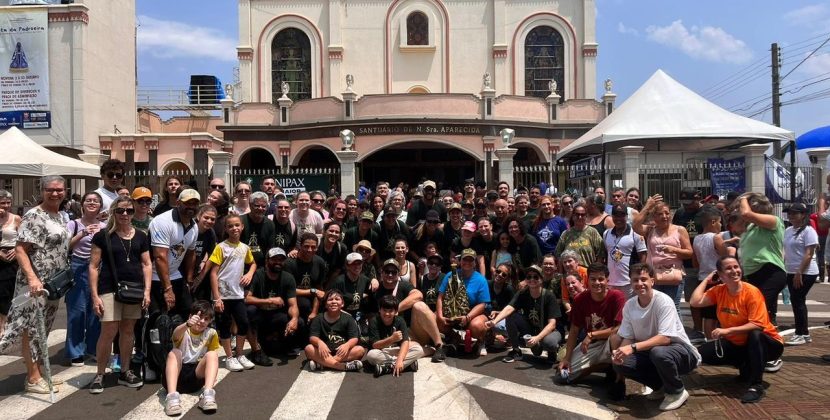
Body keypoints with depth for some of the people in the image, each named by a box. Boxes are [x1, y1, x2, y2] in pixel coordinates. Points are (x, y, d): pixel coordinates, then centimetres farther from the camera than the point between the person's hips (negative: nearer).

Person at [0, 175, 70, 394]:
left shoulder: (59, 217, 12)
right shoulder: (33, 216, -13)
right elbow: (20, 249, -19)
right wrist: (32, 278, -28)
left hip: (54, 284, 9)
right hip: (35, 283, -9)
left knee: (42, 328, 14)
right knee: (32, 329, -1)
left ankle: (36, 373, 24)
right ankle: (33, 378, 7)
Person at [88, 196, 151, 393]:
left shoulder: (141, 236, 9)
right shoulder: (103, 235, -1)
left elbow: (147, 264, 10)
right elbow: (93, 267, -2)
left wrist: (147, 291, 1)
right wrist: (95, 295, -8)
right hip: (110, 289, -3)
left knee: (128, 330, 11)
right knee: (108, 331, -7)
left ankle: (124, 372, 23)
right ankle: (99, 374, 9)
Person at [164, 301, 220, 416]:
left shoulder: (211, 333, 4)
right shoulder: (183, 331, -4)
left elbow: (214, 358, 8)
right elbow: (176, 335, -31)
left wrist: (212, 376, -6)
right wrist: (187, 324, -52)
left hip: (196, 376, 1)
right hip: (177, 374, -1)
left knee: (212, 354, -23)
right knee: (174, 353, -29)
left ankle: (208, 394, -42)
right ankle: (172, 396, -44)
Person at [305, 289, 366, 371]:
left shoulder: (348, 319, -1)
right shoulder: (319, 319, 1)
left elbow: (354, 338, -9)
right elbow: (312, 337, -10)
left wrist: (347, 345, -33)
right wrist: (319, 342, -34)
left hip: (342, 352, 0)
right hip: (325, 353, 0)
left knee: (360, 350, -26)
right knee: (309, 348, -27)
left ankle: (321, 363, -31)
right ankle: (345, 366, -35)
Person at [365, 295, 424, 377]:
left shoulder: (400, 321, -10)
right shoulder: (374, 322, -16)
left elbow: (405, 342, -22)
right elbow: (374, 345, -24)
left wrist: (399, 360, -39)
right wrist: (392, 339, -40)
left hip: (397, 351, 2)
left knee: (419, 350, -22)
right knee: (371, 355, -38)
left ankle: (387, 367, -31)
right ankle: (407, 362, -29)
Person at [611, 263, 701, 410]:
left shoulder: (663, 301, -22)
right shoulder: (629, 305, -4)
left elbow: (665, 338, -29)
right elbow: (627, 337, -1)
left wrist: (633, 347, -38)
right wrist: (619, 352, -23)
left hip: (680, 350, -6)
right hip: (651, 351, 6)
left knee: (658, 352, -38)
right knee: (620, 363, -16)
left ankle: (677, 391, -7)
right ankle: (660, 386, 9)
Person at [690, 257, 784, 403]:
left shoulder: (751, 292, -22)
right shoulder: (718, 290, -5)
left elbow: (757, 325, -30)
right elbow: (695, 302, -16)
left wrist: (728, 330, -35)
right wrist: (707, 280, -9)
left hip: (763, 342, -6)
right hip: (737, 344, 6)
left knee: (755, 335, -39)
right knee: (704, 353, -10)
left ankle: (756, 386, -28)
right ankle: (747, 367, 12)